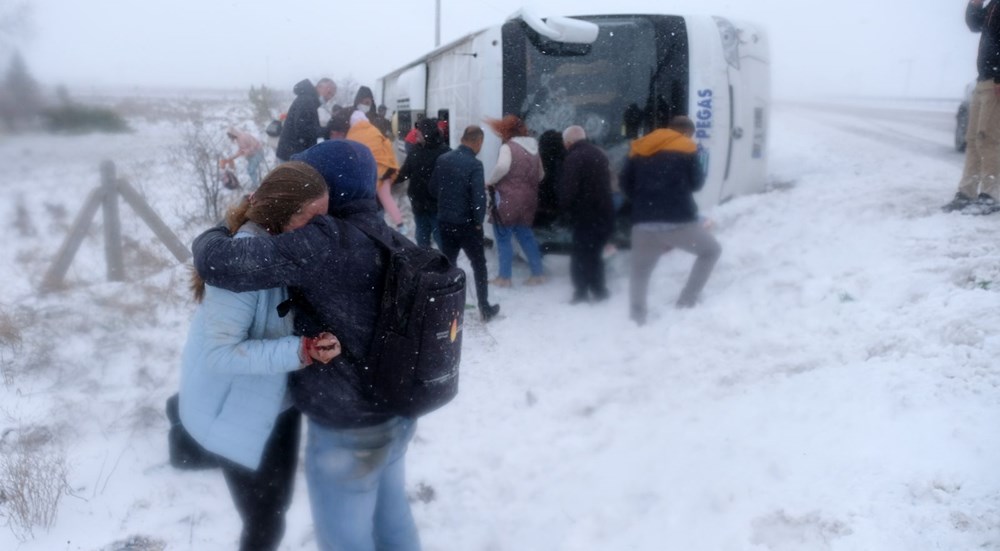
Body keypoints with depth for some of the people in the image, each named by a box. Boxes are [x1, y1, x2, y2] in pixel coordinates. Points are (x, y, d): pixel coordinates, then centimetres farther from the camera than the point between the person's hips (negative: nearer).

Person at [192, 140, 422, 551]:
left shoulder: (323, 241, -25)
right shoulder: (387, 239, 0)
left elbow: (220, 264, -28)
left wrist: (211, 238, -5)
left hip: (346, 431, -7)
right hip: (396, 414, 8)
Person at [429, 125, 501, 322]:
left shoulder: (442, 159, 1)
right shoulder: (474, 164, -17)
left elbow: (432, 189, 9)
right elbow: (479, 197, -22)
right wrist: (479, 221, -8)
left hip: (445, 221, 5)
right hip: (467, 224, -5)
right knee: (479, 265, 9)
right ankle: (485, 308, 13)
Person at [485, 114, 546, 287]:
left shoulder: (508, 147, -11)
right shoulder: (533, 149, 12)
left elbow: (502, 167, -30)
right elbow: (540, 175, 20)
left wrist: (490, 182, -16)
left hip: (507, 200, -7)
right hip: (527, 201, 7)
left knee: (503, 238, 3)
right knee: (526, 236, 18)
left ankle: (504, 277, 7)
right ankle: (538, 273, 19)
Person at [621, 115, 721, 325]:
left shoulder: (639, 147, 17)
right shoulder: (686, 148, 6)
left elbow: (625, 183, 14)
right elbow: (697, 182, 7)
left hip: (643, 224, 3)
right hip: (679, 221, -3)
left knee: (640, 272, 21)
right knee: (711, 251, 21)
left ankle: (638, 318, 9)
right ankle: (686, 302, 12)